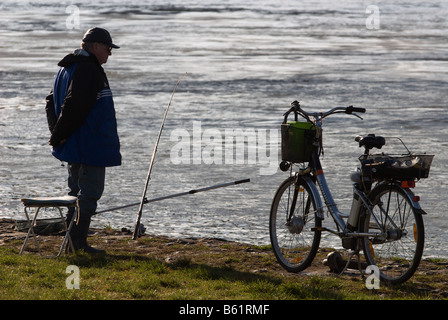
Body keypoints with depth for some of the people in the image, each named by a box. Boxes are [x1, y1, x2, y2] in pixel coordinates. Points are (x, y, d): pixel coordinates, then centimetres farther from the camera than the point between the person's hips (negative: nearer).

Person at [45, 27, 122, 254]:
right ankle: (78, 242, -8)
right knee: (90, 191, -6)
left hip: (73, 147, 10)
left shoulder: (67, 68, 16)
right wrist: (59, 136, -15)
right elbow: (73, 106, -24)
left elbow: (52, 102, 22)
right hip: (90, 146, -10)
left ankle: (73, 241, 18)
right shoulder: (88, 69, -17)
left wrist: (57, 133, 11)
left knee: (78, 191, 15)